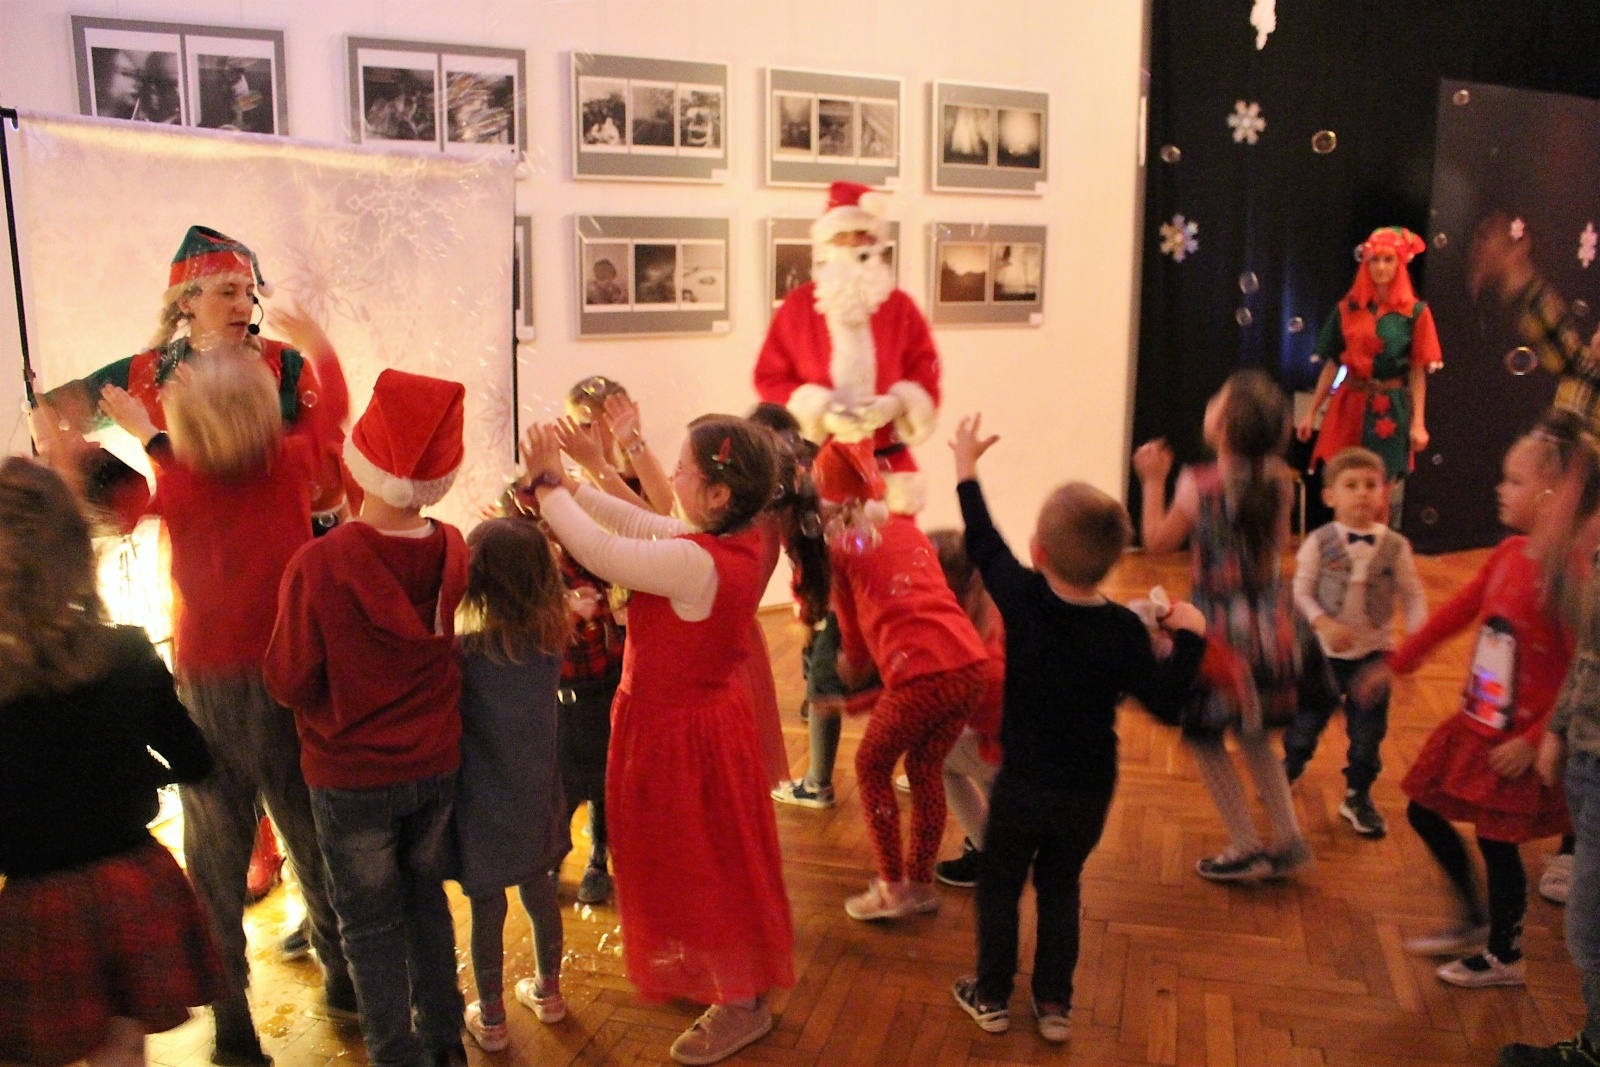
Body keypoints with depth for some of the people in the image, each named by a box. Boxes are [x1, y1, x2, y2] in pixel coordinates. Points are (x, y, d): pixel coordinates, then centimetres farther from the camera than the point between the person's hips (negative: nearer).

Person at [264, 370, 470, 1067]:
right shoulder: (452, 551, -12)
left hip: (351, 777, -4)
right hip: (436, 766, 4)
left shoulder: (318, 565, -26)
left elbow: (288, 682, -17)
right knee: (426, 900, 24)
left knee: (371, 925, 15)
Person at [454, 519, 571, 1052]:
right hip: (536, 796, 4)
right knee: (539, 891, 21)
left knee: (488, 909, 11)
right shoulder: (551, 642, -10)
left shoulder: (466, 653, -21)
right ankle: (547, 992, 40)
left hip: (483, 803, -4)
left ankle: (491, 1019, 27)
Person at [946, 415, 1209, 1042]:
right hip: (1090, 793, 1)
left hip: (1022, 783, -1)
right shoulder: (1124, 630, -19)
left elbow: (982, 542, -2)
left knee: (999, 884, 18)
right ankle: (1054, 1004, 29)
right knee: (1060, 886, 22)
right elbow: (1167, 704, -16)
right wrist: (1188, 638, -5)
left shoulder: (1019, 597, -18)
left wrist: (966, 469, 11)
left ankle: (992, 997, 28)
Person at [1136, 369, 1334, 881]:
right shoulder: (1279, 482, -5)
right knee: (1253, 732, 23)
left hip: (1222, 627, -6)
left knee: (1204, 734, 11)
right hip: (1272, 623, 6)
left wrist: (1153, 480, 4)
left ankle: (1245, 849, 15)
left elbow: (1157, 541, -5)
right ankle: (1289, 839, 26)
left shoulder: (1199, 485, -17)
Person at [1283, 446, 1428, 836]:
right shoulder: (1319, 543, -10)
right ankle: (1289, 768, 42)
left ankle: (1358, 797, 28)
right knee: (1306, 719, 14)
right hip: (1323, 651, -1)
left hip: (1374, 653, 1)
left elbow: (1412, 595, 0)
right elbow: (1302, 591, -9)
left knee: (1368, 730, 10)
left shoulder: (1396, 547, -5)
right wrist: (1324, 624, -24)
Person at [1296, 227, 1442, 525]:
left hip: (1391, 411, -2)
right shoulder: (1348, 309, 4)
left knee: (1387, 493, 4)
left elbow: (1418, 372, -4)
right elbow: (1331, 364, 6)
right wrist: (1311, 412, 4)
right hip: (1350, 406, 2)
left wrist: (1418, 423, -9)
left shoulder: (1415, 312, -2)